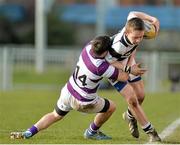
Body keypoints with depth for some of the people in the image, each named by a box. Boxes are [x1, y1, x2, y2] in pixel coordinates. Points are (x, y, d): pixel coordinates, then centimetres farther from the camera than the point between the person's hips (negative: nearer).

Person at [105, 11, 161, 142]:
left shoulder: (135, 30, -30)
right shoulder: (119, 45, -45)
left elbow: (133, 14, -7)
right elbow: (109, 61, -27)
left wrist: (153, 19, -14)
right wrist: (129, 70, -32)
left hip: (127, 62, 6)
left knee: (140, 96, 8)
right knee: (132, 99, -13)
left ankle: (130, 116, 41)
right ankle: (151, 132, -1)